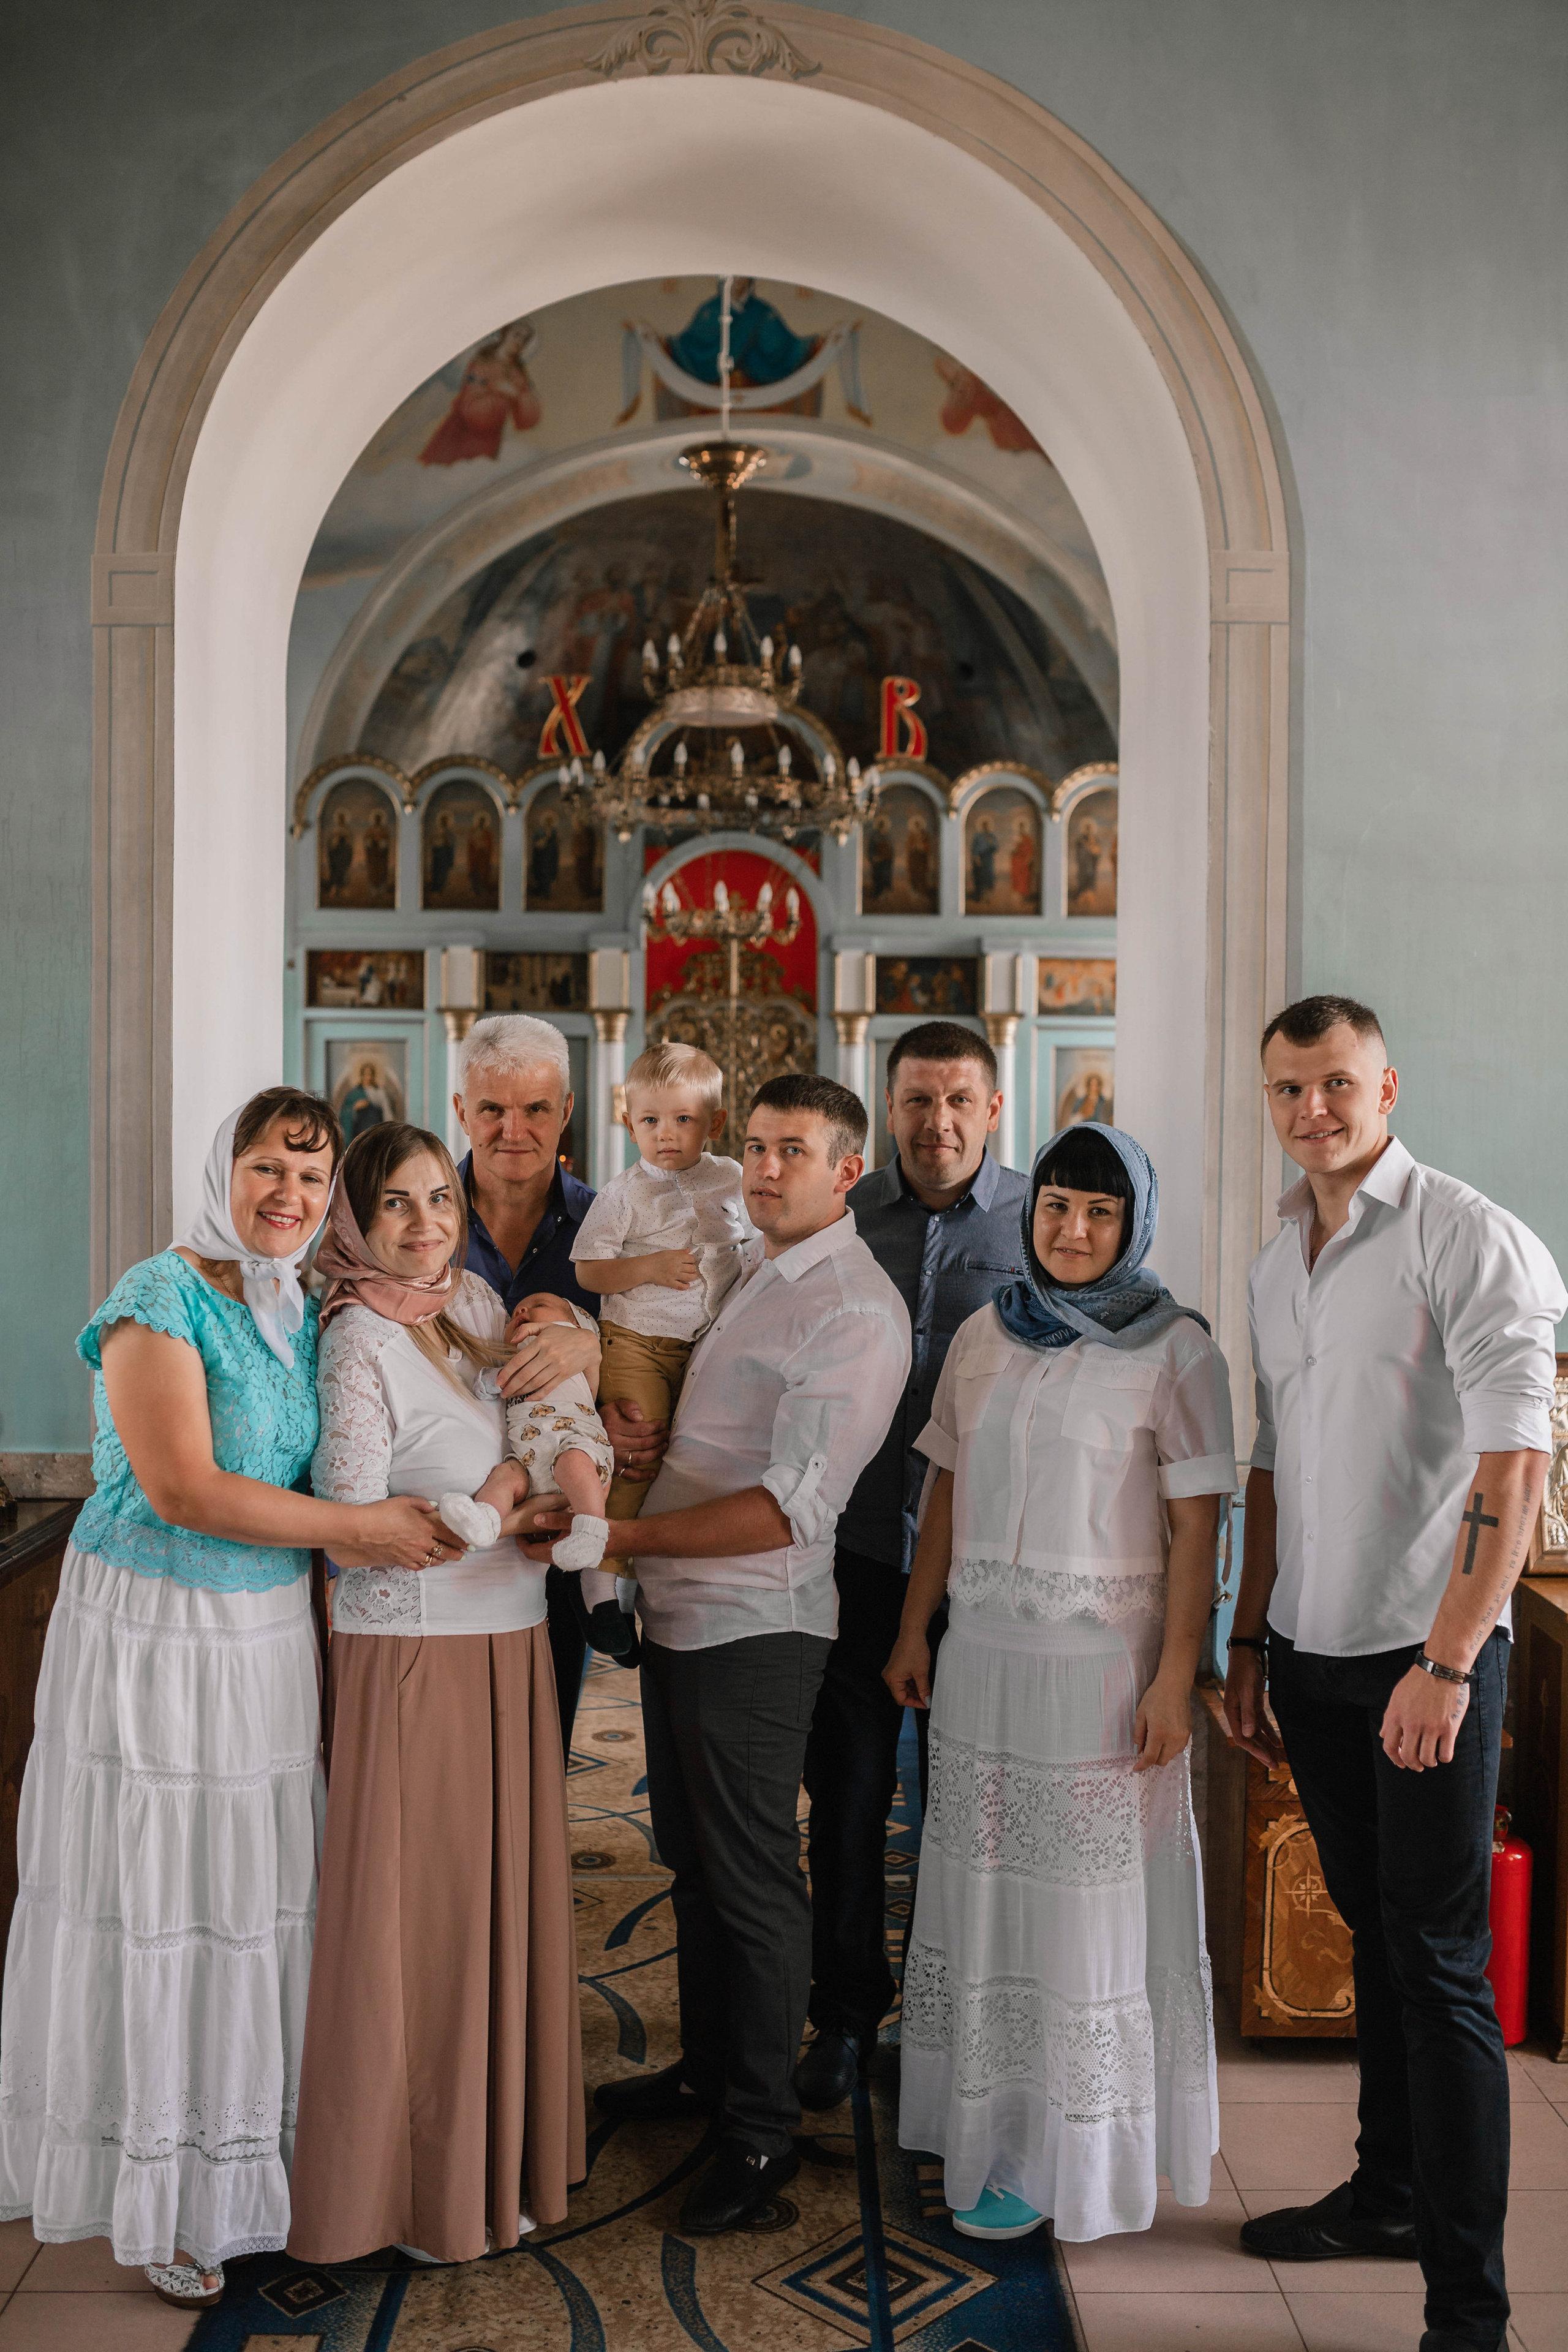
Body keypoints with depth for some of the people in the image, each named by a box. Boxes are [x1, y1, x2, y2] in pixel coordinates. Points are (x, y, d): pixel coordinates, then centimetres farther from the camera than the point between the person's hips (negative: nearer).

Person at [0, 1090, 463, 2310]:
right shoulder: (161, 1298, -13)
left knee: (260, 1892, 12)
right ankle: (159, 2194, 22)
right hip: (153, 1636, -6)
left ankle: (242, 2170, 30)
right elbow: (182, 1488, -20)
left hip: (272, 1640, 6)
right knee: (154, 1899, 5)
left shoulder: (309, 1311, 8)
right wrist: (358, 1527, -16)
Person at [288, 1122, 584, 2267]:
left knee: (505, 1894, 14)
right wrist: (502, 1511, -9)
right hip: (412, 1651, -7)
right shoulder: (360, 1341, -13)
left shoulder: (478, 1303, 8)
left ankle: (495, 2157, 30)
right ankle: (415, 2185, 20)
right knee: (419, 1906, 3)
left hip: (511, 1643, 7)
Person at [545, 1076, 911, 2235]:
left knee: (754, 1879, 2)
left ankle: (764, 2131, 17)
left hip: (757, 1628, -9)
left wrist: (627, 1535, -22)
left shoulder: (854, 1310, -17)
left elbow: (791, 1509, -24)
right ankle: (706, 2066, 38)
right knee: (693, 1857, 20)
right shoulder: (759, 1278, 13)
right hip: (681, 1614, 9)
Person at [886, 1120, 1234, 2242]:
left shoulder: (1176, 1349, -7)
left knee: (1088, 1904, 4)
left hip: (1104, 1662, -4)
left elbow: (1196, 1528, -9)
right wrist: (914, 1630, 10)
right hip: (983, 1654, 5)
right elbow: (947, 1495, 12)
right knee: (983, 1888, 12)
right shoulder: (983, 1337, 7)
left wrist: (1174, 1679, -13)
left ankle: (1066, 2156, 19)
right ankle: (986, 2124, 28)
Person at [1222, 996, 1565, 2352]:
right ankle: (1391, 2192, 33)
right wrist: (1249, 1647, 16)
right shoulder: (1278, 1265, 12)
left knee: (1440, 1968, -2)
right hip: (1311, 1656, 7)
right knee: (1374, 1935, 18)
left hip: (1425, 1656, -6)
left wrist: (1448, 1661, -21)